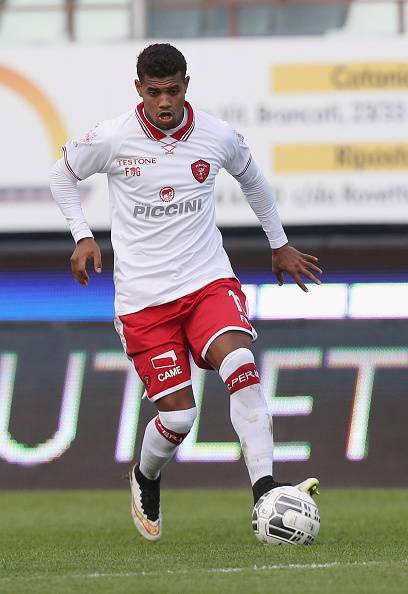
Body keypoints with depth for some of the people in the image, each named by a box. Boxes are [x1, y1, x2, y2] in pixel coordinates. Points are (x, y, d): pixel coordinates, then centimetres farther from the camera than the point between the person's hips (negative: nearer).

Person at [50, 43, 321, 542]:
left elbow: (251, 180, 21)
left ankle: (265, 495, -33)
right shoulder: (112, 139, -7)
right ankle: (145, 481, 27)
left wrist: (279, 244, 30)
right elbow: (62, 174, 12)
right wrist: (82, 236, 1)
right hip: (143, 296, -1)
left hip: (209, 280, 2)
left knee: (240, 365, -27)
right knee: (178, 415, -8)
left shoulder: (220, 138, -1)